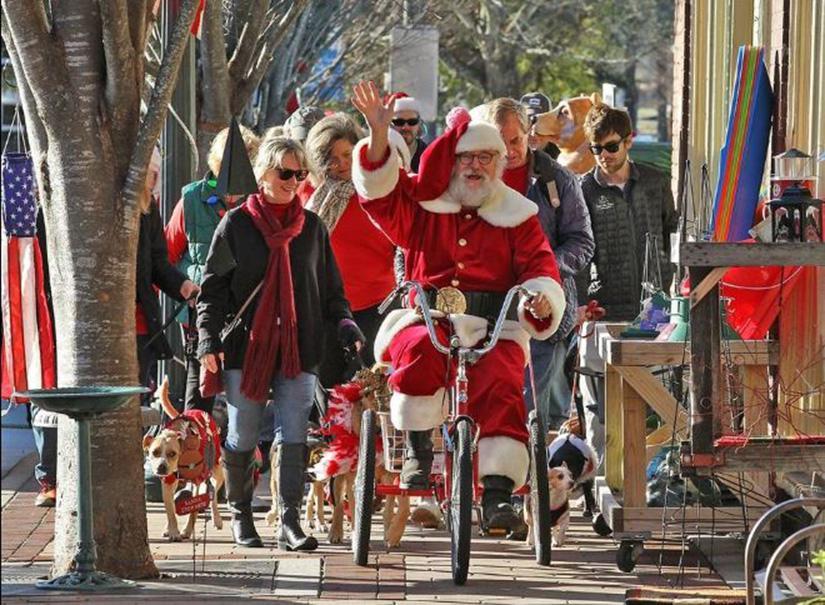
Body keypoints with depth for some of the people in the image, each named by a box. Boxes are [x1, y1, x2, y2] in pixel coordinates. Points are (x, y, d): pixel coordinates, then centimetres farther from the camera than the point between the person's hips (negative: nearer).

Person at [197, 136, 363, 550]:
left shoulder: (312, 228, 10)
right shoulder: (236, 225, 2)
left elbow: (329, 286, 17)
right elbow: (213, 287, 3)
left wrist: (343, 321, 0)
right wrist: (209, 339, -6)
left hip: (298, 349, 2)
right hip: (245, 346, -2)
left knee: (294, 437, -6)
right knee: (242, 436, 5)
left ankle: (290, 521, -7)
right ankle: (240, 514, 19)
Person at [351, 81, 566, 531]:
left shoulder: (517, 216, 14)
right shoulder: (424, 204, 14)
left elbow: (540, 270, 7)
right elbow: (380, 190, 0)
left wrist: (541, 301, -17)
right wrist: (378, 135, -16)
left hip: (494, 327, 0)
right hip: (425, 316, 0)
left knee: (500, 383, -30)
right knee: (418, 349, -35)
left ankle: (498, 490, -30)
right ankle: (418, 450, -18)